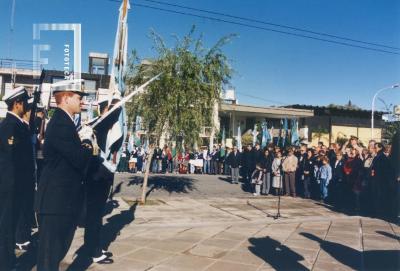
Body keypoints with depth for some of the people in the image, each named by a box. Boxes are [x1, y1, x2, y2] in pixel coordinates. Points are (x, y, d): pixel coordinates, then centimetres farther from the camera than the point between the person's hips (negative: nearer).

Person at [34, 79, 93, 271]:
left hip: (60, 199, 10)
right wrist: (87, 140, -8)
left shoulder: (62, 121, 12)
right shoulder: (61, 123, -20)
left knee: (58, 249, 23)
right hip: (56, 200, -10)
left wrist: (80, 138, 0)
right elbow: (81, 159, -25)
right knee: (50, 253, 3)